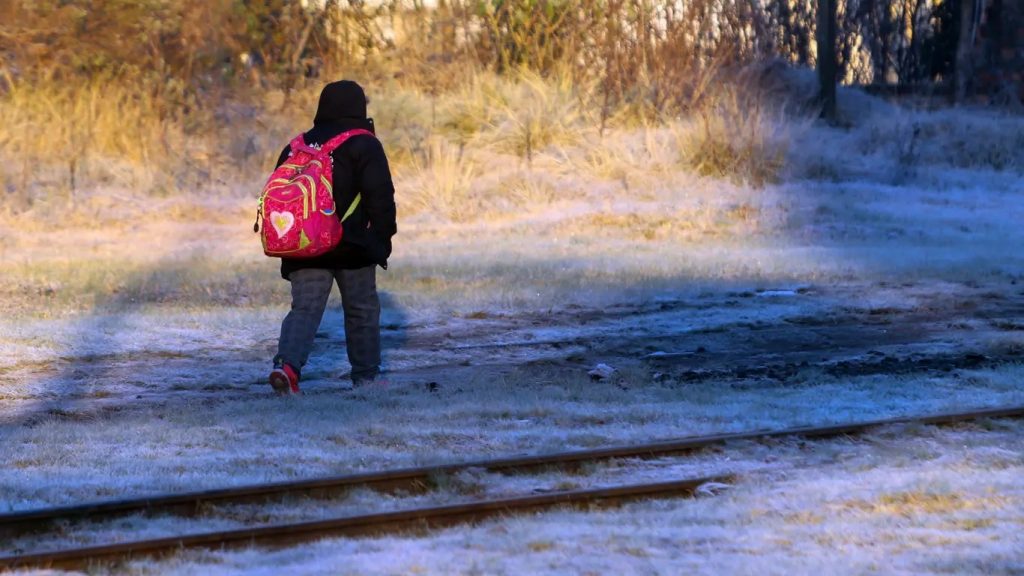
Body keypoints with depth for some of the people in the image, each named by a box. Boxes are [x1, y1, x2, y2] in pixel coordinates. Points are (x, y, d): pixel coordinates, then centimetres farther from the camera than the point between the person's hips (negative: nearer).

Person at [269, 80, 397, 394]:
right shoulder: (364, 145, -3)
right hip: (352, 247, -4)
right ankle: (366, 375, 17)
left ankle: (287, 363, -26)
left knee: (304, 308, -2)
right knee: (362, 310, 10)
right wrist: (383, 239, -3)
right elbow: (380, 197, -10)